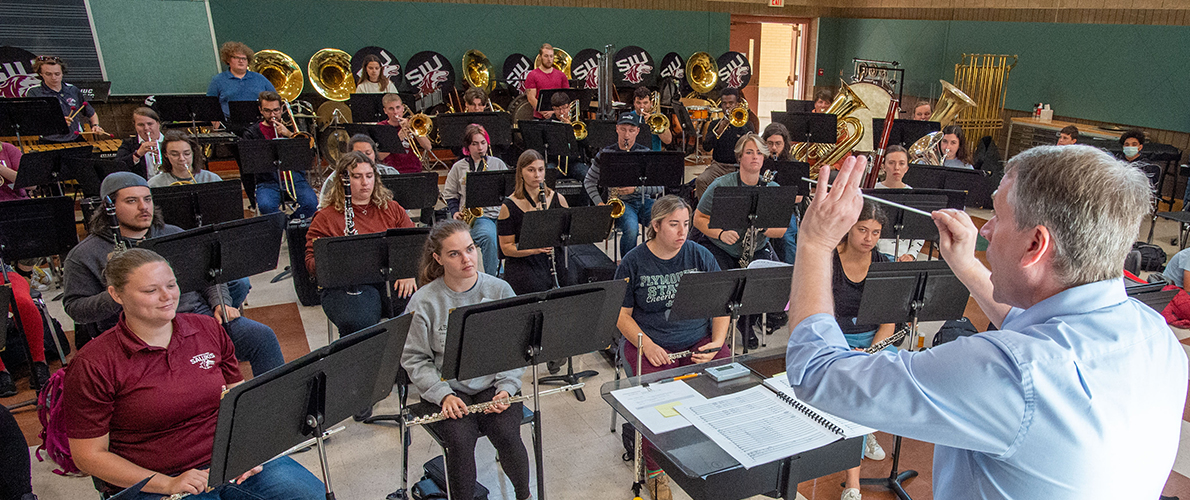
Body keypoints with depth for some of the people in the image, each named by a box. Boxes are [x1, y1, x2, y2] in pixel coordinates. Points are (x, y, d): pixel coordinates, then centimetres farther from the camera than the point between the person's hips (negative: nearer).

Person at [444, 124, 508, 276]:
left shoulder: (498, 164, 15)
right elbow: (450, 194, 16)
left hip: (499, 213, 2)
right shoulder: (459, 167, 13)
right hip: (475, 215, -2)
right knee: (488, 237, -35)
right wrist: (455, 212, 0)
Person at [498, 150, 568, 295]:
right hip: (523, 263, -3)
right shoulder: (509, 206, -2)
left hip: (555, 260, 3)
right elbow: (506, 248, -2)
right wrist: (533, 249, -19)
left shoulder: (558, 199, 7)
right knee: (539, 291, -29)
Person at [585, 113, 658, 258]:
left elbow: (660, 186, 1)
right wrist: (599, 203, -4)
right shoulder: (606, 154, 5)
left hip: (643, 201, 2)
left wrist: (636, 188, -16)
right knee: (631, 229, -34)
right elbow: (589, 181, 12)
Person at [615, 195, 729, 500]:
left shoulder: (700, 256, 6)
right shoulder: (633, 262, -1)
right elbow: (622, 315, 0)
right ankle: (654, 470, -2)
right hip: (650, 343, -2)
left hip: (699, 341, 3)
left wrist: (717, 342, -8)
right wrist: (647, 345, -15)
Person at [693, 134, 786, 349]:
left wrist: (764, 227, -21)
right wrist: (720, 233, -23)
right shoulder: (722, 185, -10)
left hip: (757, 250, 3)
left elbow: (782, 230, 2)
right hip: (720, 249, -3)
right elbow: (698, 219, -5)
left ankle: (747, 324, 8)